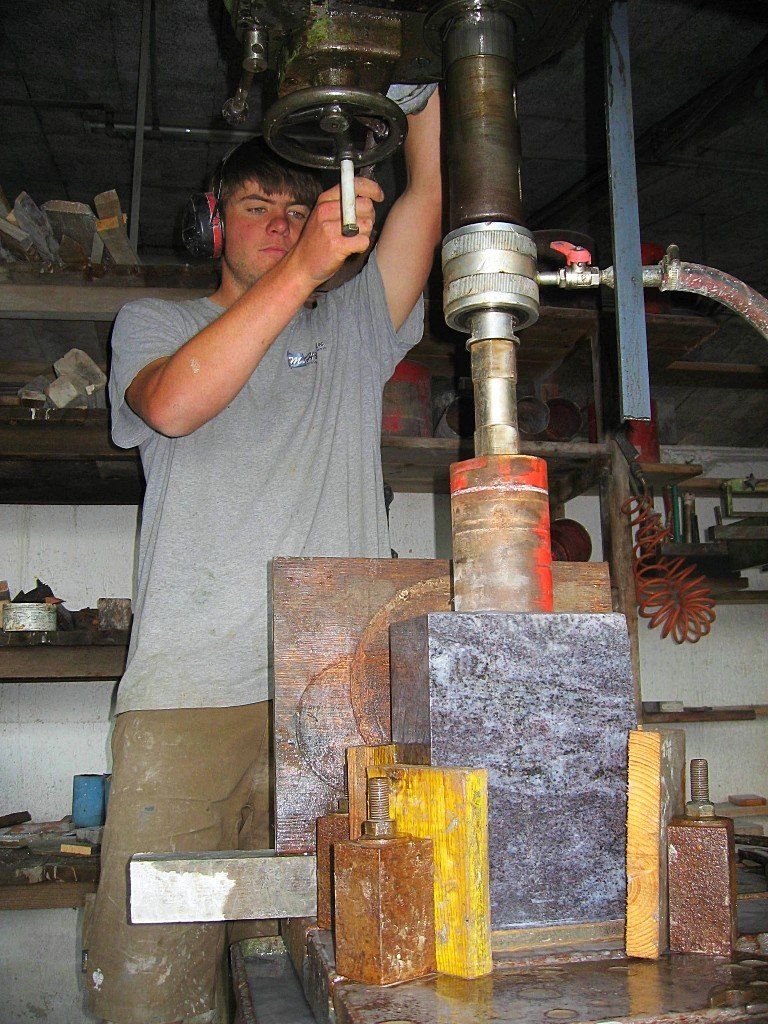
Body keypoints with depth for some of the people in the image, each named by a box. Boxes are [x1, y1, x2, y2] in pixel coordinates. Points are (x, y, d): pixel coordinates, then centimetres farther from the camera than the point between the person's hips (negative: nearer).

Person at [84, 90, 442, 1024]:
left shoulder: (353, 330, 22)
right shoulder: (153, 321, 16)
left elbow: (426, 186, 13)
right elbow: (173, 404, -8)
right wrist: (304, 267, -15)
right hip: (187, 690, -1)